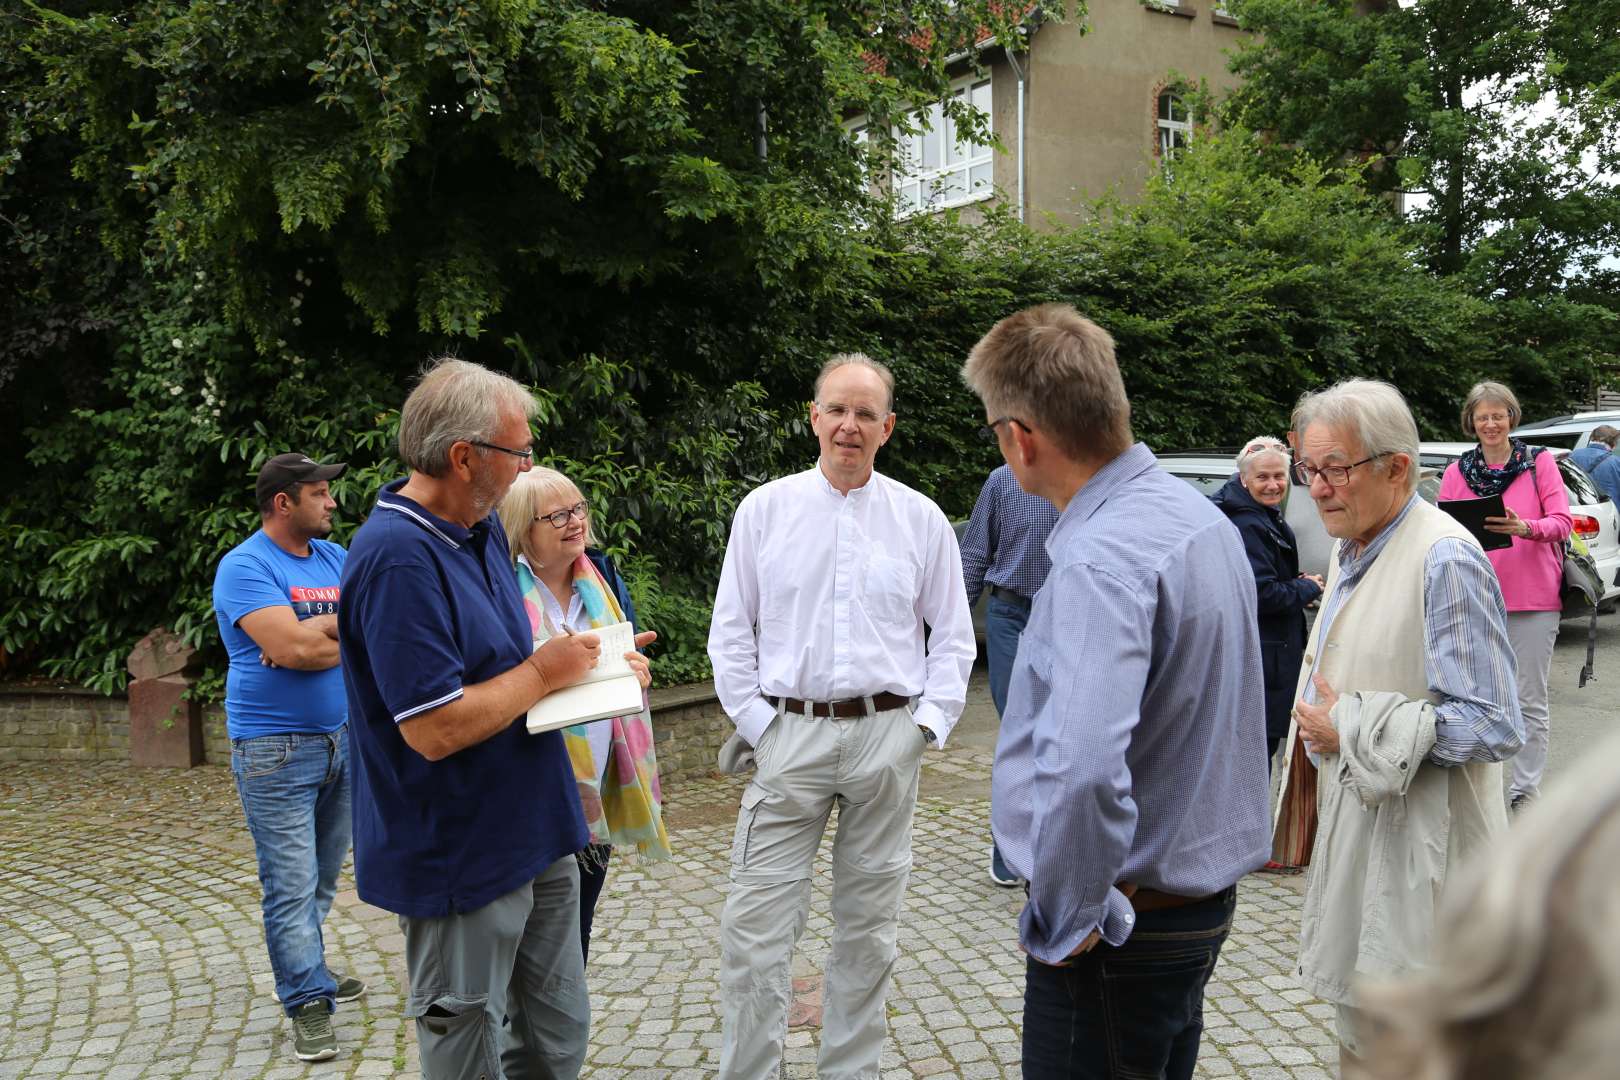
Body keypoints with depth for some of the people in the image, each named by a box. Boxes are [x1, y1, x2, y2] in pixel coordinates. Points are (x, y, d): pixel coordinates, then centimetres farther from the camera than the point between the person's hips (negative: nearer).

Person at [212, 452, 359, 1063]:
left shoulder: (335, 559, 10)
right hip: (276, 749, -7)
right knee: (292, 884, -3)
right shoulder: (246, 566, -11)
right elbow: (293, 646, -24)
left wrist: (315, 632, -15)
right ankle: (308, 1004, 5)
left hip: (342, 738, 7)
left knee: (323, 876, 17)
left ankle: (304, 971, 32)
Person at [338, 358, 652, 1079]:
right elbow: (435, 731, -28)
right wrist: (543, 673, -15)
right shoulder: (398, 558, -24)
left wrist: (581, 664, 3)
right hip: (463, 863, -9)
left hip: (534, 837, 9)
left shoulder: (483, 527, 6)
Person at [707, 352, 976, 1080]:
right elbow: (731, 631, 4)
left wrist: (929, 721, -1)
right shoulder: (764, 509, 1)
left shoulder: (921, 519, 3)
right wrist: (754, 721, -1)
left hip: (888, 738, 1)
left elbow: (953, 635, 8)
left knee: (868, 925, 12)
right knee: (756, 924, -2)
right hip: (790, 735, -1)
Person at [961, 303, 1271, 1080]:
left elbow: (1080, 771, -41)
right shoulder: (1203, 515, 4)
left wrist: (1066, 920, -25)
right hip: (1204, 893, 9)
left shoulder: (1099, 563, -27)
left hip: (1123, 930, -9)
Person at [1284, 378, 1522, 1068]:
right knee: (1362, 1040, 21)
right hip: (1356, 825, 9)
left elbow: (1491, 726, -22)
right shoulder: (1349, 550, 9)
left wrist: (1352, 729, -19)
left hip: (1420, 842, -9)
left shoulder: (1445, 560, -20)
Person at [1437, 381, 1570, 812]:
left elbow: (1562, 522, -4)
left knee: (1530, 702, 2)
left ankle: (1525, 791, 11)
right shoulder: (1456, 472, 8)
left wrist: (1525, 527, -23)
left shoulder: (1539, 462, 3)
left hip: (1534, 598, -2)